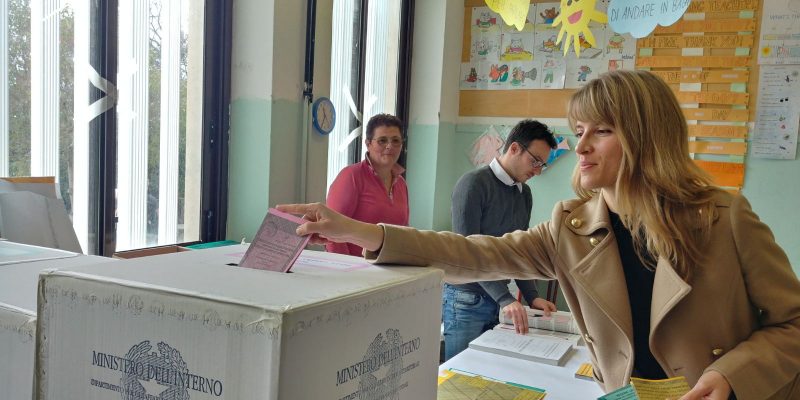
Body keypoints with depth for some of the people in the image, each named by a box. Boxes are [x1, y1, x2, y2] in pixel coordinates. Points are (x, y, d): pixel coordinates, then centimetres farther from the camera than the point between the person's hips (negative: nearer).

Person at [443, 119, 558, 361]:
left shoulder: (524, 193, 10)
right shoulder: (473, 184, -13)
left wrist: (531, 296, 2)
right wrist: (505, 299, -25)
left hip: (498, 301, 7)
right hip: (466, 299, -7)